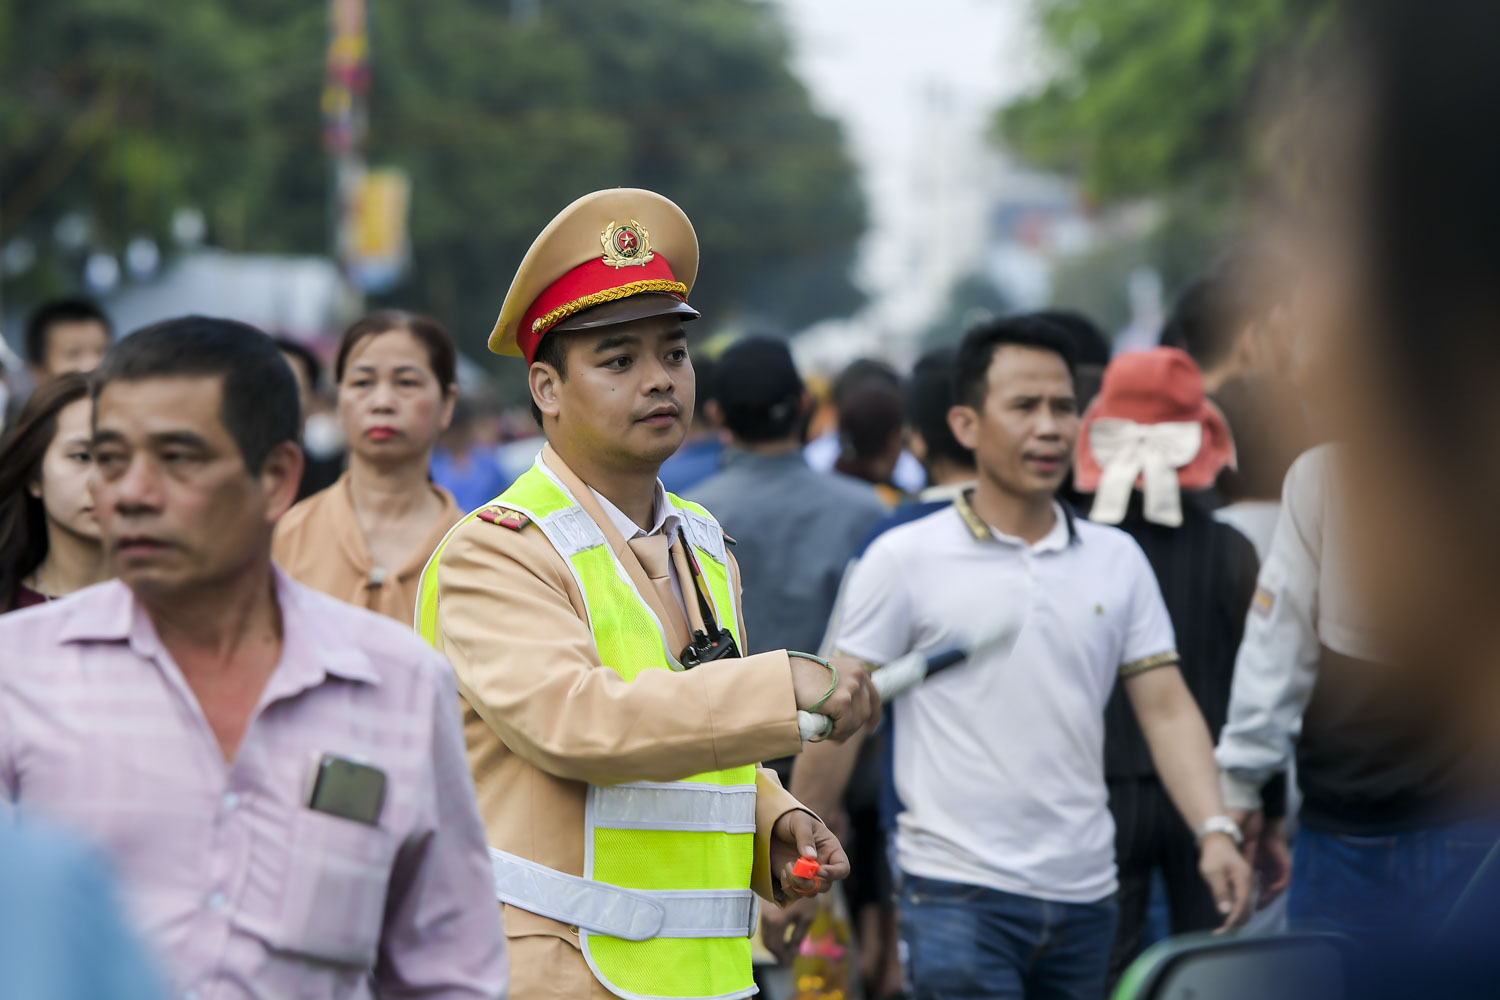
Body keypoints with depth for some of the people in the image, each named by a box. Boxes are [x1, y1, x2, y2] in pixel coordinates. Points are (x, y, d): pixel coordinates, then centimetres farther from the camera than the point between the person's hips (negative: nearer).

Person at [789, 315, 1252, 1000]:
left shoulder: (1118, 560, 10)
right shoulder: (906, 559, -2)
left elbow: (1167, 710, 5)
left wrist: (1216, 832, -9)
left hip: (1084, 895, 5)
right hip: (958, 893, -4)